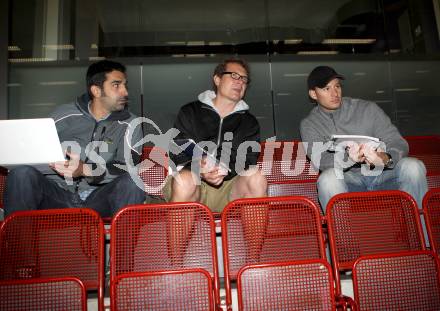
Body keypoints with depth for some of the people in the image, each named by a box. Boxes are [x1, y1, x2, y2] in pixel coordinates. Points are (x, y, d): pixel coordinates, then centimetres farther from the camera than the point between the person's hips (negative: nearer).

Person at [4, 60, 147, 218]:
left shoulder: (129, 124, 4)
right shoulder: (64, 115, 9)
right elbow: (31, 154, 10)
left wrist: (85, 170, -22)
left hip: (99, 199, -1)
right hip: (57, 193, 2)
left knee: (133, 181, -29)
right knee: (22, 173, -24)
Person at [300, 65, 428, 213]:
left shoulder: (368, 108, 6)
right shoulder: (309, 125, 5)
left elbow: (399, 143, 0)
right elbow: (319, 160, -12)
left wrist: (385, 158, -26)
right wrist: (348, 157, -34)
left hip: (382, 176, 2)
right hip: (348, 182, -1)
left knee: (412, 166, -26)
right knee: (328, 178, -33)